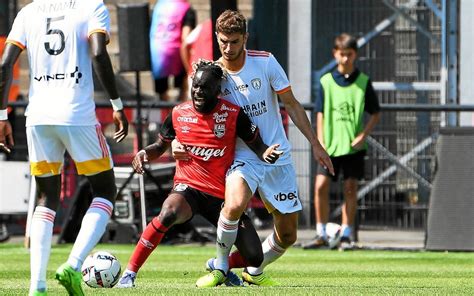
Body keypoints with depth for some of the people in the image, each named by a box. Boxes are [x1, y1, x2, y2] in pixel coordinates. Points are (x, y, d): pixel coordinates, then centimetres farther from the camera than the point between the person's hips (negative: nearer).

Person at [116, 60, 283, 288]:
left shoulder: (233, 114, -5)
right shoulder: (179, 113, 1)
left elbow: (256, 145, 0)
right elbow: (161, 145, 16)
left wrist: (266, 154, -24)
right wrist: (145, 153, -6)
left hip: (222, 194, 1)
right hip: (188, 187, -1)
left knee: (254, 258, -5)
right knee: (168, 213, -38)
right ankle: (128, 275, -30)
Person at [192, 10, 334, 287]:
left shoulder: (265, 62, -6)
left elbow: (292, 104, 3)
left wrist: (315, 144, 1)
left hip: (278, 158, 2)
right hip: (242, 158, -1)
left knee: (287, 236, 4)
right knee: (235, 204, -34)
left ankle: (254, 270, 33)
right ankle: (221, 266, -11)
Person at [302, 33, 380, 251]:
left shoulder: (363, 82, 1)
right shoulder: (326, 81, 4)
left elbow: (375, 114, 5)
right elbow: (320, 114, 6)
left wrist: (363, 135, -8)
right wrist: (320, 142, -4)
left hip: (353, 145, -1)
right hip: (330, 144, 1)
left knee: (350, 188, 0)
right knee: (321, 186, -7)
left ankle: (345, 235, 9)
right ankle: (321, 235, 2)